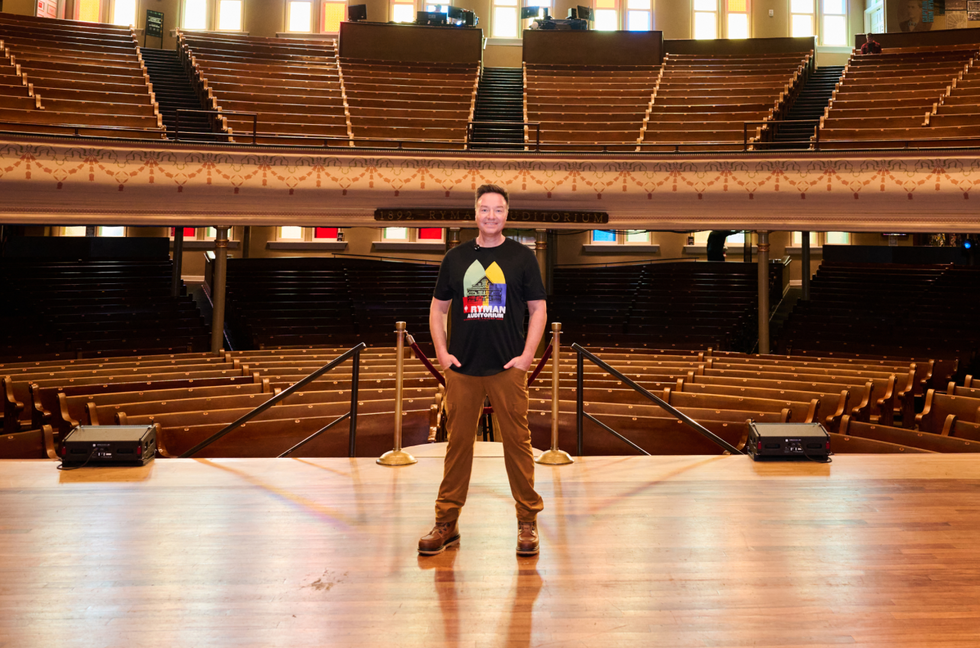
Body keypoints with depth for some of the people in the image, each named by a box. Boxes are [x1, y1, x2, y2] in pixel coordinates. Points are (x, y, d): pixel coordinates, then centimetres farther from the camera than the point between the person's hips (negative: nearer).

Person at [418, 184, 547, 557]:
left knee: (517, 442, 1)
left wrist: (527, 355, -5)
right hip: (462, 368, 2)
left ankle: (527, 522, 14)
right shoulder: (456, 258, 10)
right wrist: (441, 352, 3)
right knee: (458, 442, 6)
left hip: (508, 368, -2)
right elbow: (438, 307, 15)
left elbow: (538, 309, 5)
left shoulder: (522, 257, 5)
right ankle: (446, 523, 17)